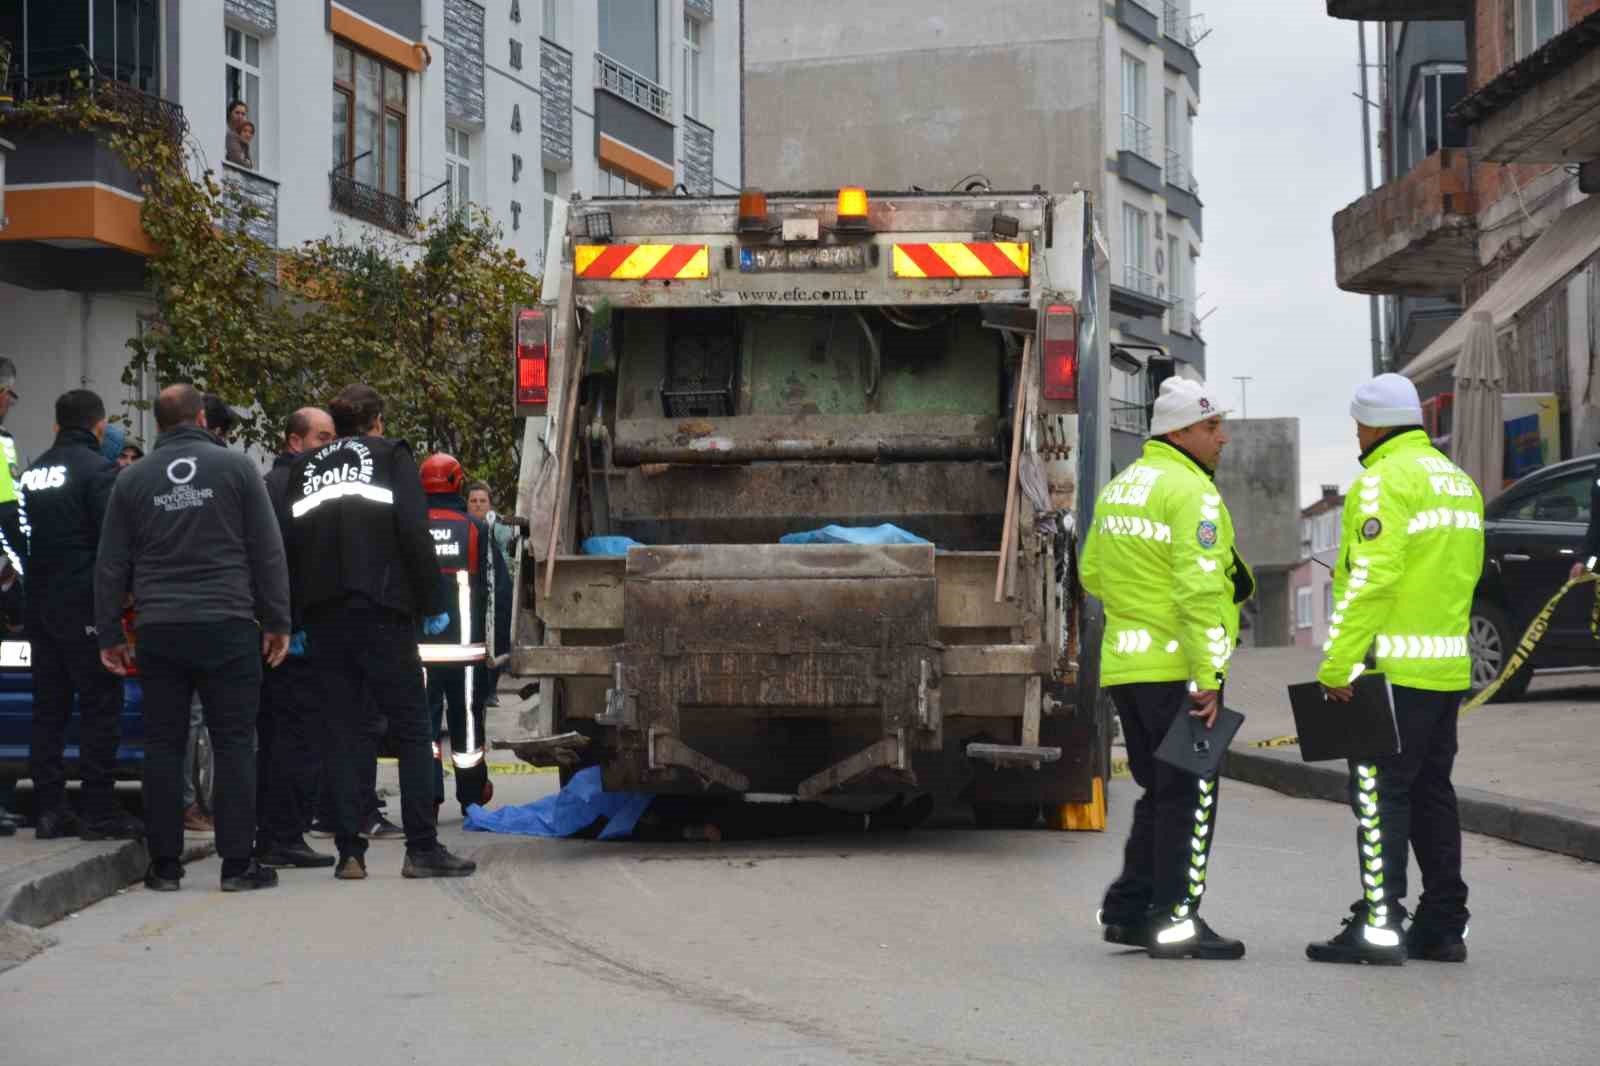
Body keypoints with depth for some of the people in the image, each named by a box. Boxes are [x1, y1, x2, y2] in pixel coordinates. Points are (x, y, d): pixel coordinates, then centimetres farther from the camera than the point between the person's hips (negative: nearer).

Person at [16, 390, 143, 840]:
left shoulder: (32, 473, 14)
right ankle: (100, 811, -5)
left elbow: (24, 540, 16)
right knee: (100, 706, -3)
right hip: (86, 608, -7)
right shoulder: (98, 470, -10)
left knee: (48, 708, 9)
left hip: (40, 605, 7)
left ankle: (49, 810, 9)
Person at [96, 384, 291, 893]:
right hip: (227, 625, -2)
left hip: (158, 630, 2)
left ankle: (165, 864, 7)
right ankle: (238, 862, -1)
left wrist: (109, 634, 15)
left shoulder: (132, 480, 7)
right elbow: (268, 552, 0)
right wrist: (277, 622, 6)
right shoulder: (235, 467, 1)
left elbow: (111, 565, 9)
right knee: (234, 743, 1)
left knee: (163, 745, 7)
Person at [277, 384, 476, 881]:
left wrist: (292, 616, 10)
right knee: (411, 729, 1)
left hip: (323, 616, 4)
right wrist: (432, 604, -2)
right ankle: (422, 849, -5)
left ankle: (349, 852, 1)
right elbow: (414, 533, -7)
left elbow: (283, 541, 9)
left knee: (344, 734, 7)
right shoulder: (391, 456, 5)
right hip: (381, 612, -4)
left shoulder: (305, 467, 16)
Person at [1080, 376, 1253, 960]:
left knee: (1159, 792, 18)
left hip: (1125, 665, 9)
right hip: (1178, 666, -9)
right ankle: (1175, 920, 0)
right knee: (1188, 797, -2)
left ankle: (1129, 909, 19)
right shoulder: (1190, 492, -14)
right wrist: (1208, 678, -21)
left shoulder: (1119, 488, 14)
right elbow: (1199, 589, -20)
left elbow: (1093, 574, 20)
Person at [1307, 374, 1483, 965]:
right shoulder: (1458, 481, 17)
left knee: (1379, 793, -6)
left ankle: (1379, 925, -7)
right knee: (1431, 791, 14)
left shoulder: (1384, 481, -12)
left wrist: (1337, 667, -19)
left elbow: (1370, 579, -20)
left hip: (1393, 668, -9)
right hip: (1448, 667, 9)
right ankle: (1443, 926, 17)